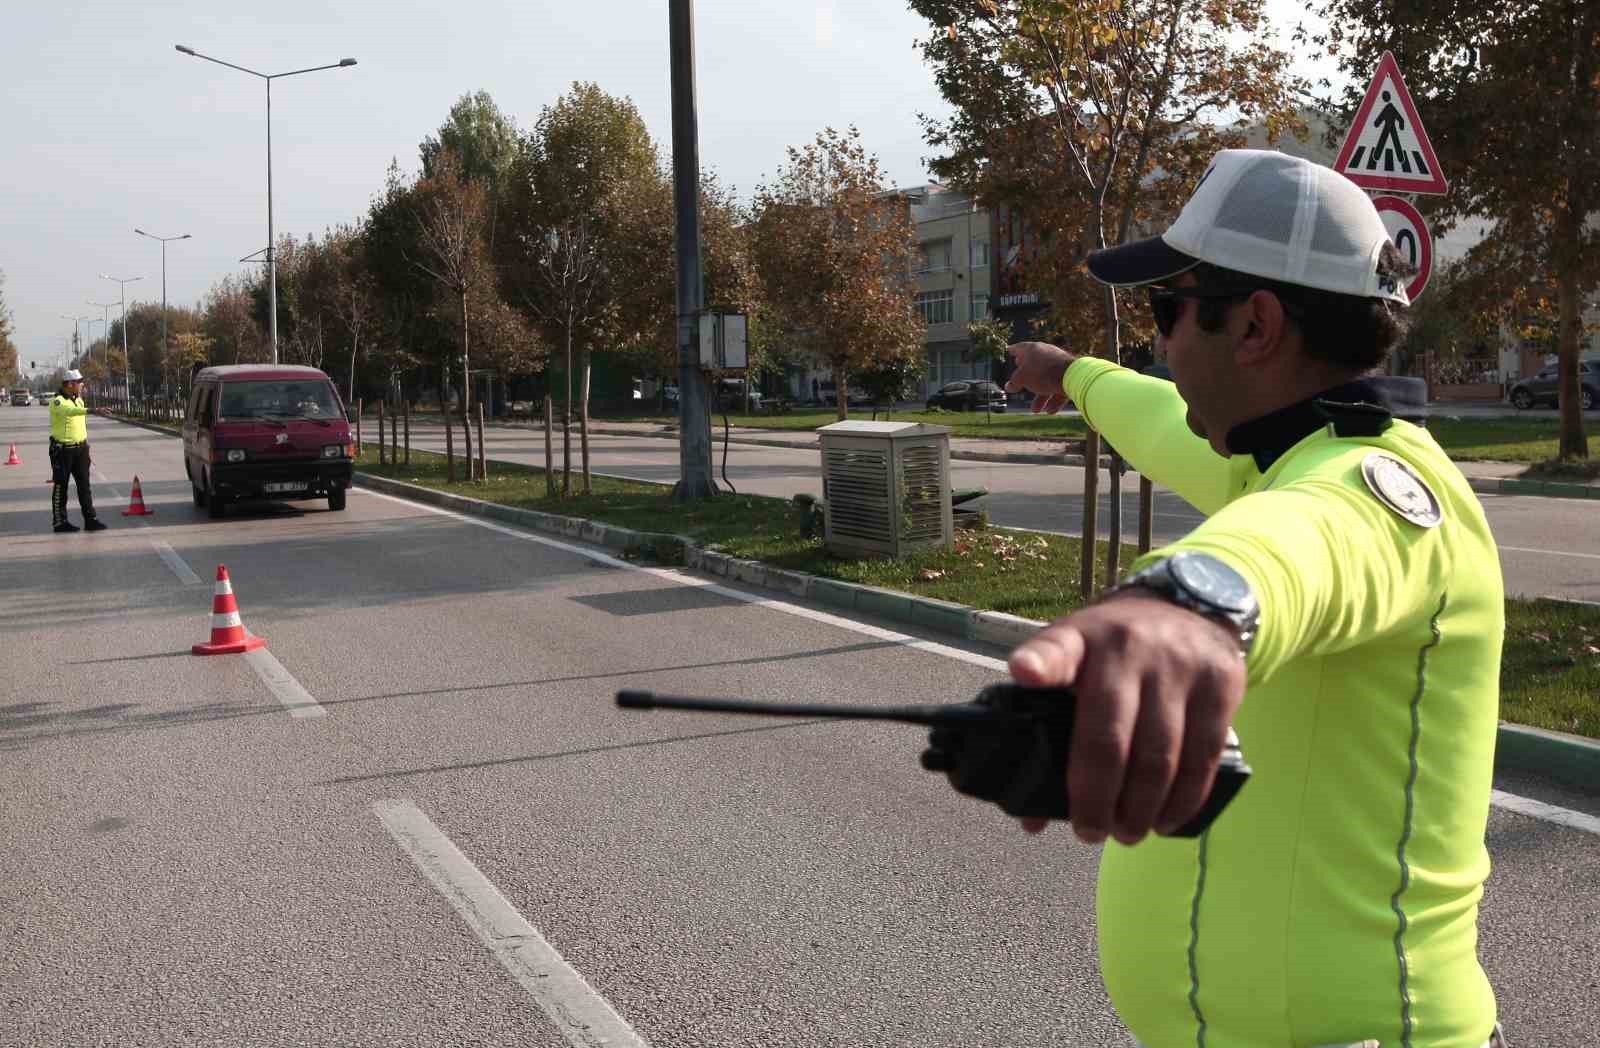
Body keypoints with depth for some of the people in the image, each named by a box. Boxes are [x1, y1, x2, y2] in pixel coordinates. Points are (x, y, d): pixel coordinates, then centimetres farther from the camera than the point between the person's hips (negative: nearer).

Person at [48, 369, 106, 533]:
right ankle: (59, 521, 12)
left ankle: (90, 519, 2)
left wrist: (86, 444, 20)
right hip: (62, 450, -6)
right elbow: (68, 411, -37)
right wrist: (91, 410, -51)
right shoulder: (57, 401, -14)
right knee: (61, 486, 3)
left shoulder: (79, 400, 11)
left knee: (84, 484, 2)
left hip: (80, 448, 6)